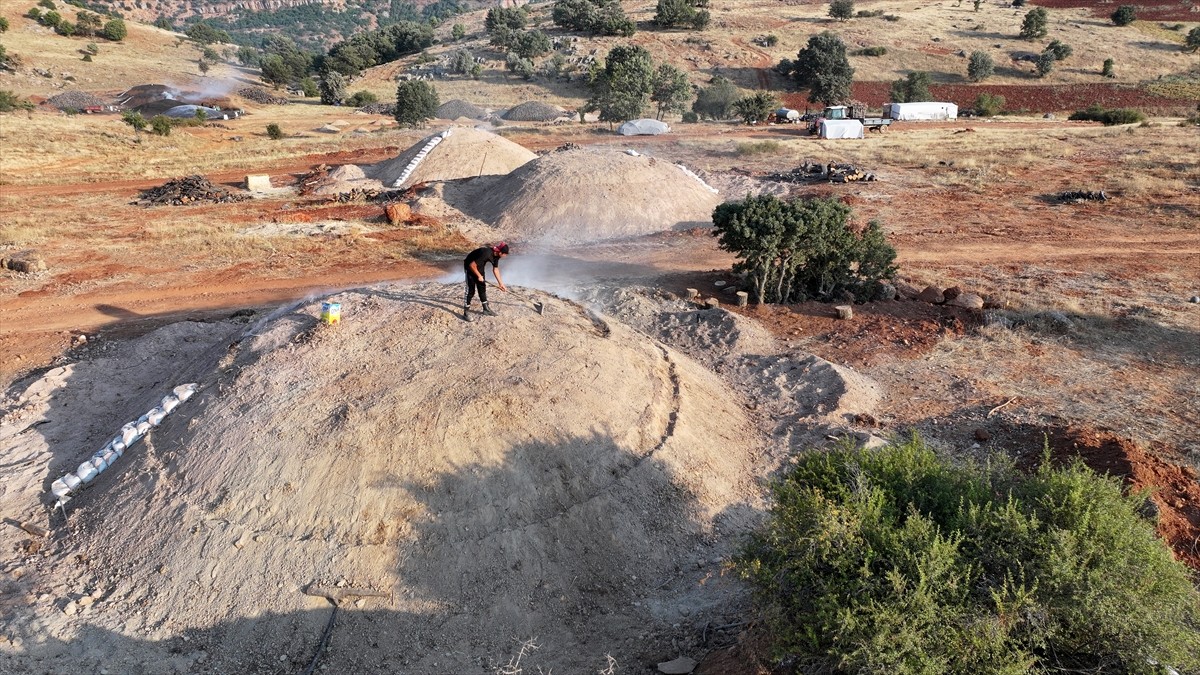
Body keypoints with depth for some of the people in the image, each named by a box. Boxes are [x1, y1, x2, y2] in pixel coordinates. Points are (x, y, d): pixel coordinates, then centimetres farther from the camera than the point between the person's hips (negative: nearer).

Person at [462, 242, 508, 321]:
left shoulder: (496, 255, -9)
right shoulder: (486, 253, -36)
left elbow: (495, 269, 6)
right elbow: (472, 265, -31)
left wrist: (501, 283, 8)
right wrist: (479, 276, -17)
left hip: (479, 267, 8)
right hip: (470, 267, -8)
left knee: (482, 288, 13)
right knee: (470, 290, -8)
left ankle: (486, 308, 24)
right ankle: (466, 312, -2)